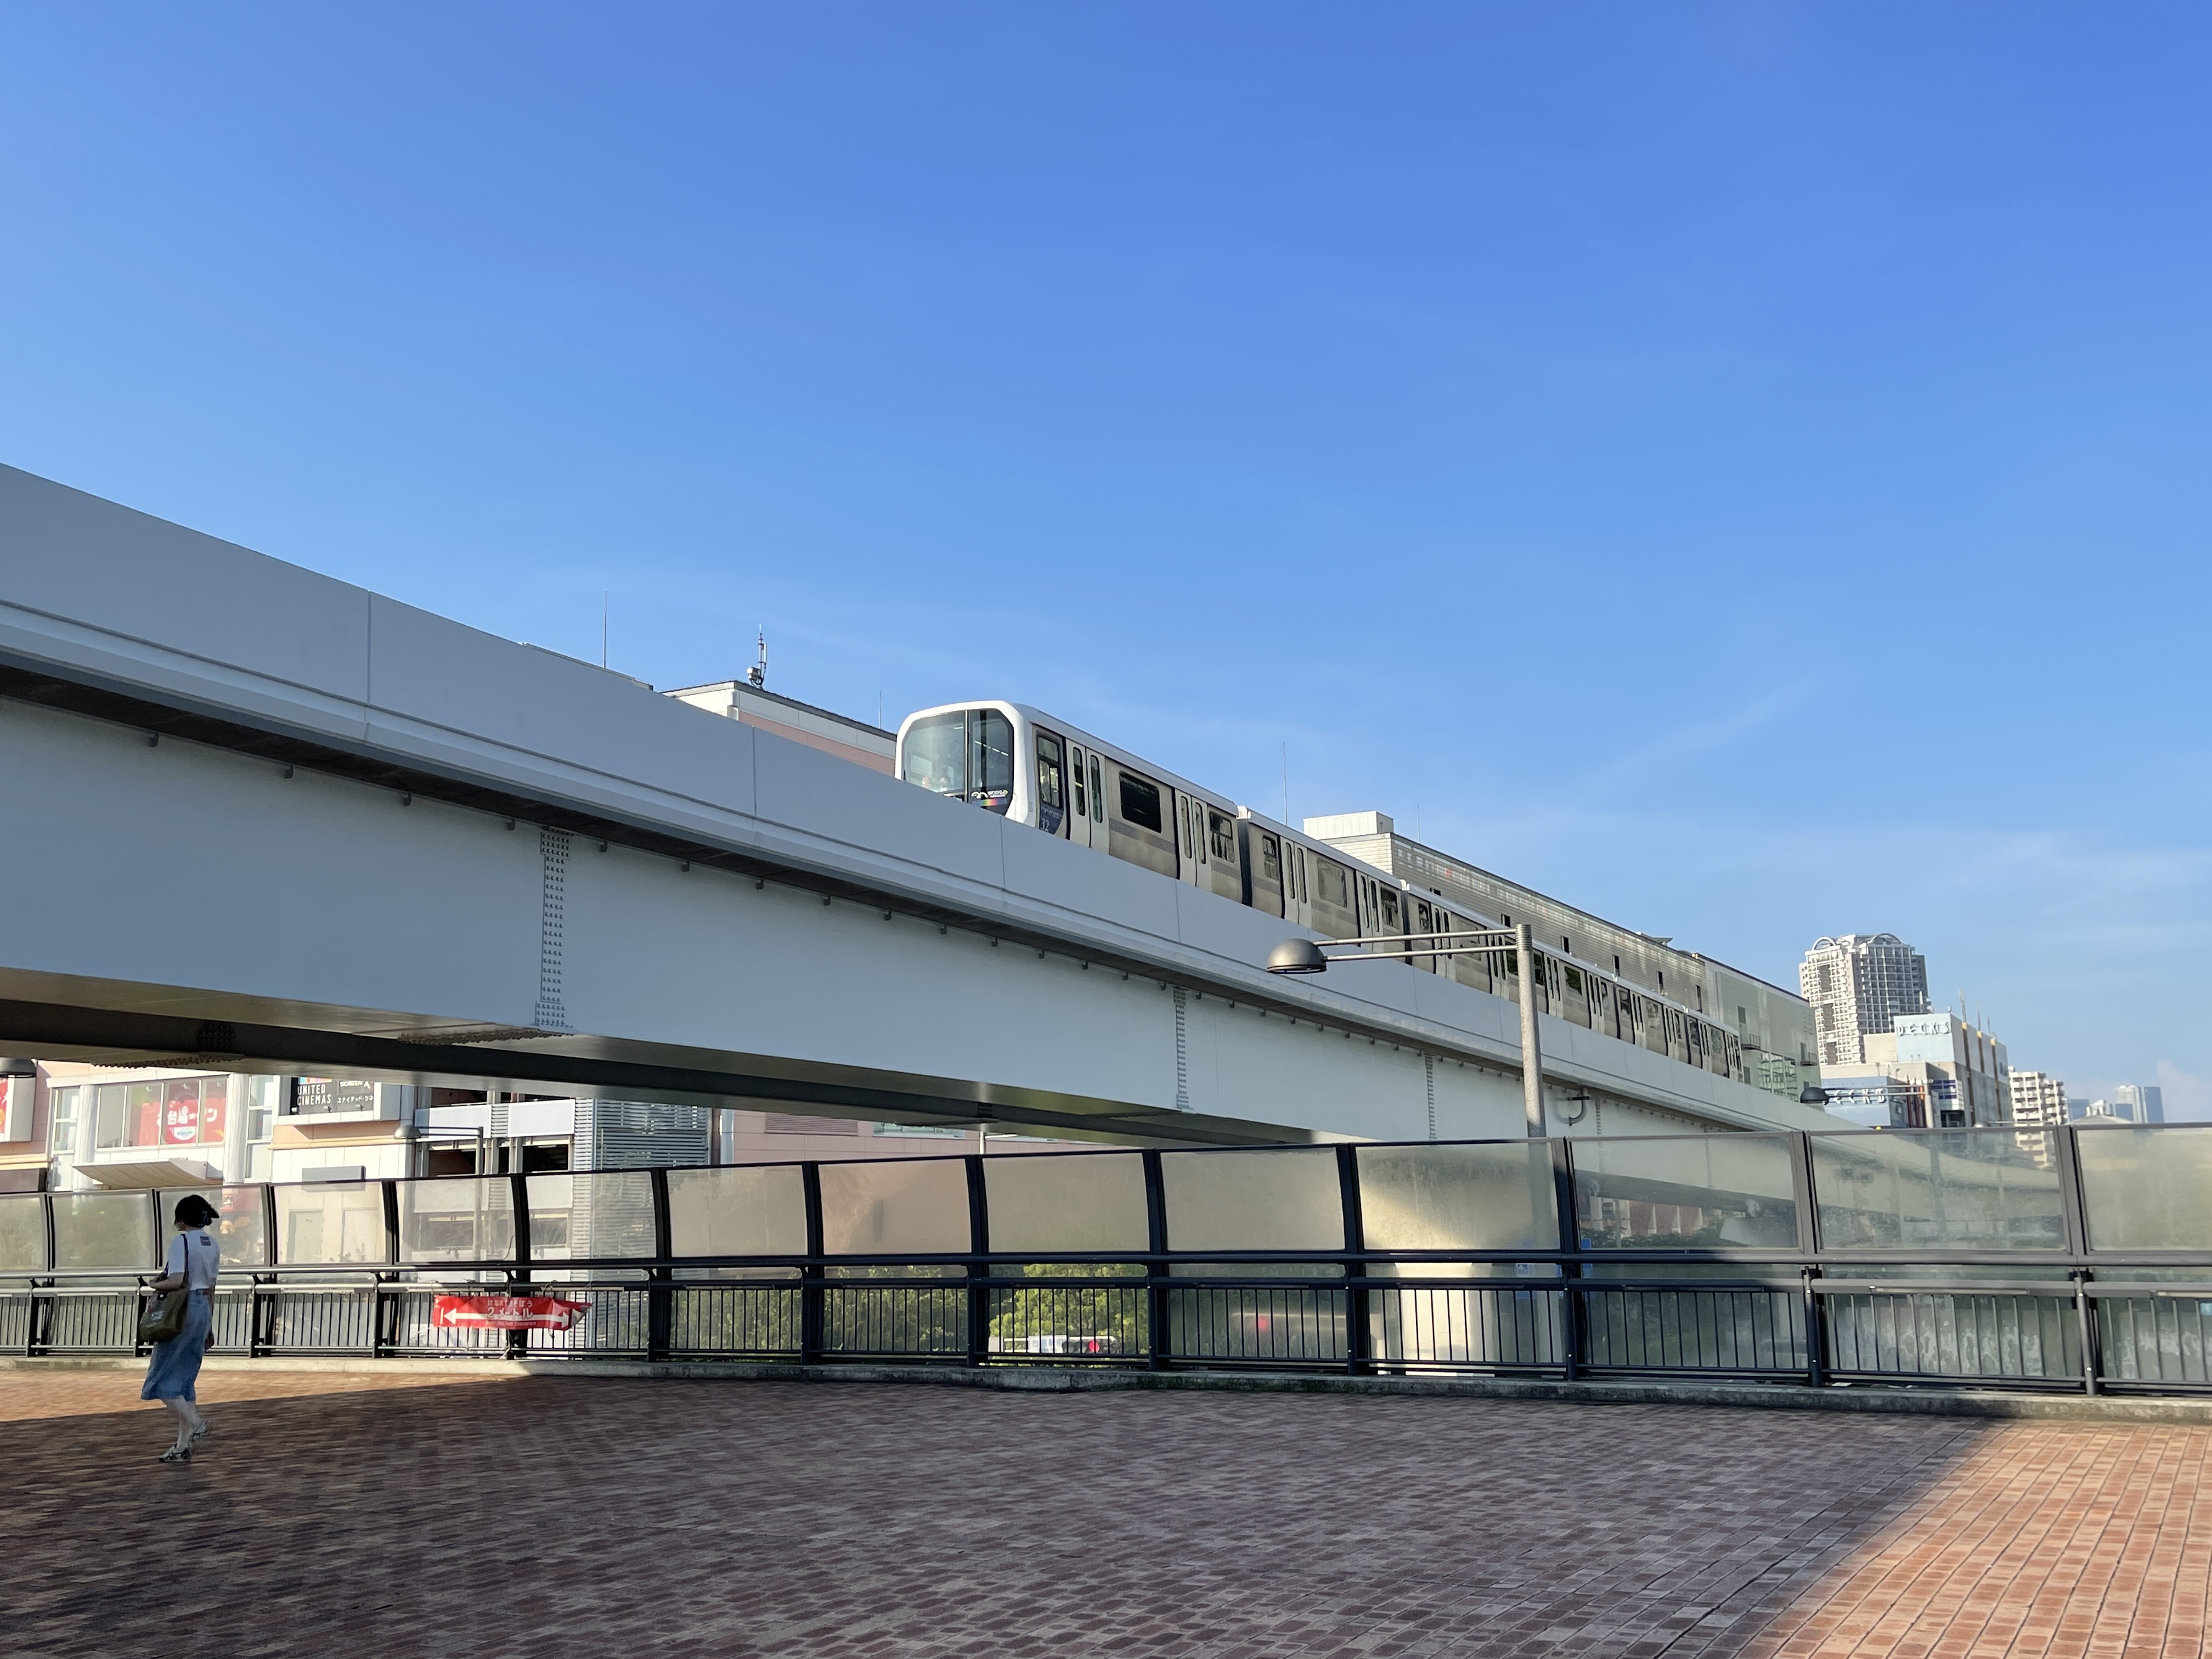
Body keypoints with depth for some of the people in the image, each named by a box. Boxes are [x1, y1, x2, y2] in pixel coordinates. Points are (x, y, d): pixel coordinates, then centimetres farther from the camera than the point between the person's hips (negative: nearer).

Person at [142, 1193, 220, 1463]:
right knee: (184, 1379, 11)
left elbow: (176, 1281, -23)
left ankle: (195, 1423, -12)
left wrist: (154, 1285, -2)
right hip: (202, 1309, 8)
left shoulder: (181, 1241, -12)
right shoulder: (212, 1244, 11)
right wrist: (208, 1326, 21)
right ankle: (183, 1446, 11)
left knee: (162, 1378, 2)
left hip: (182, 1310, -8)